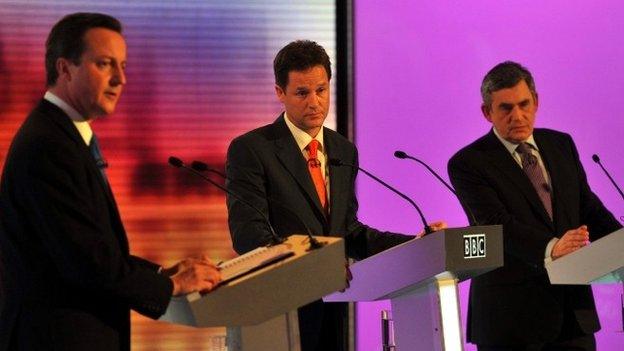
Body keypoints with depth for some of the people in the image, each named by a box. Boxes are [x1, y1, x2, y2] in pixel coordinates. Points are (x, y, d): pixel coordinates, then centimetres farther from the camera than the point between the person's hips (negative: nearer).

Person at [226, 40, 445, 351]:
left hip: (332, 309, 6)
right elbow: (247, 235, -16)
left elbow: (348, 231, 15)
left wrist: (414, 245, 1)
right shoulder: (250, 150, -7)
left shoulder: (344, 151, 13)